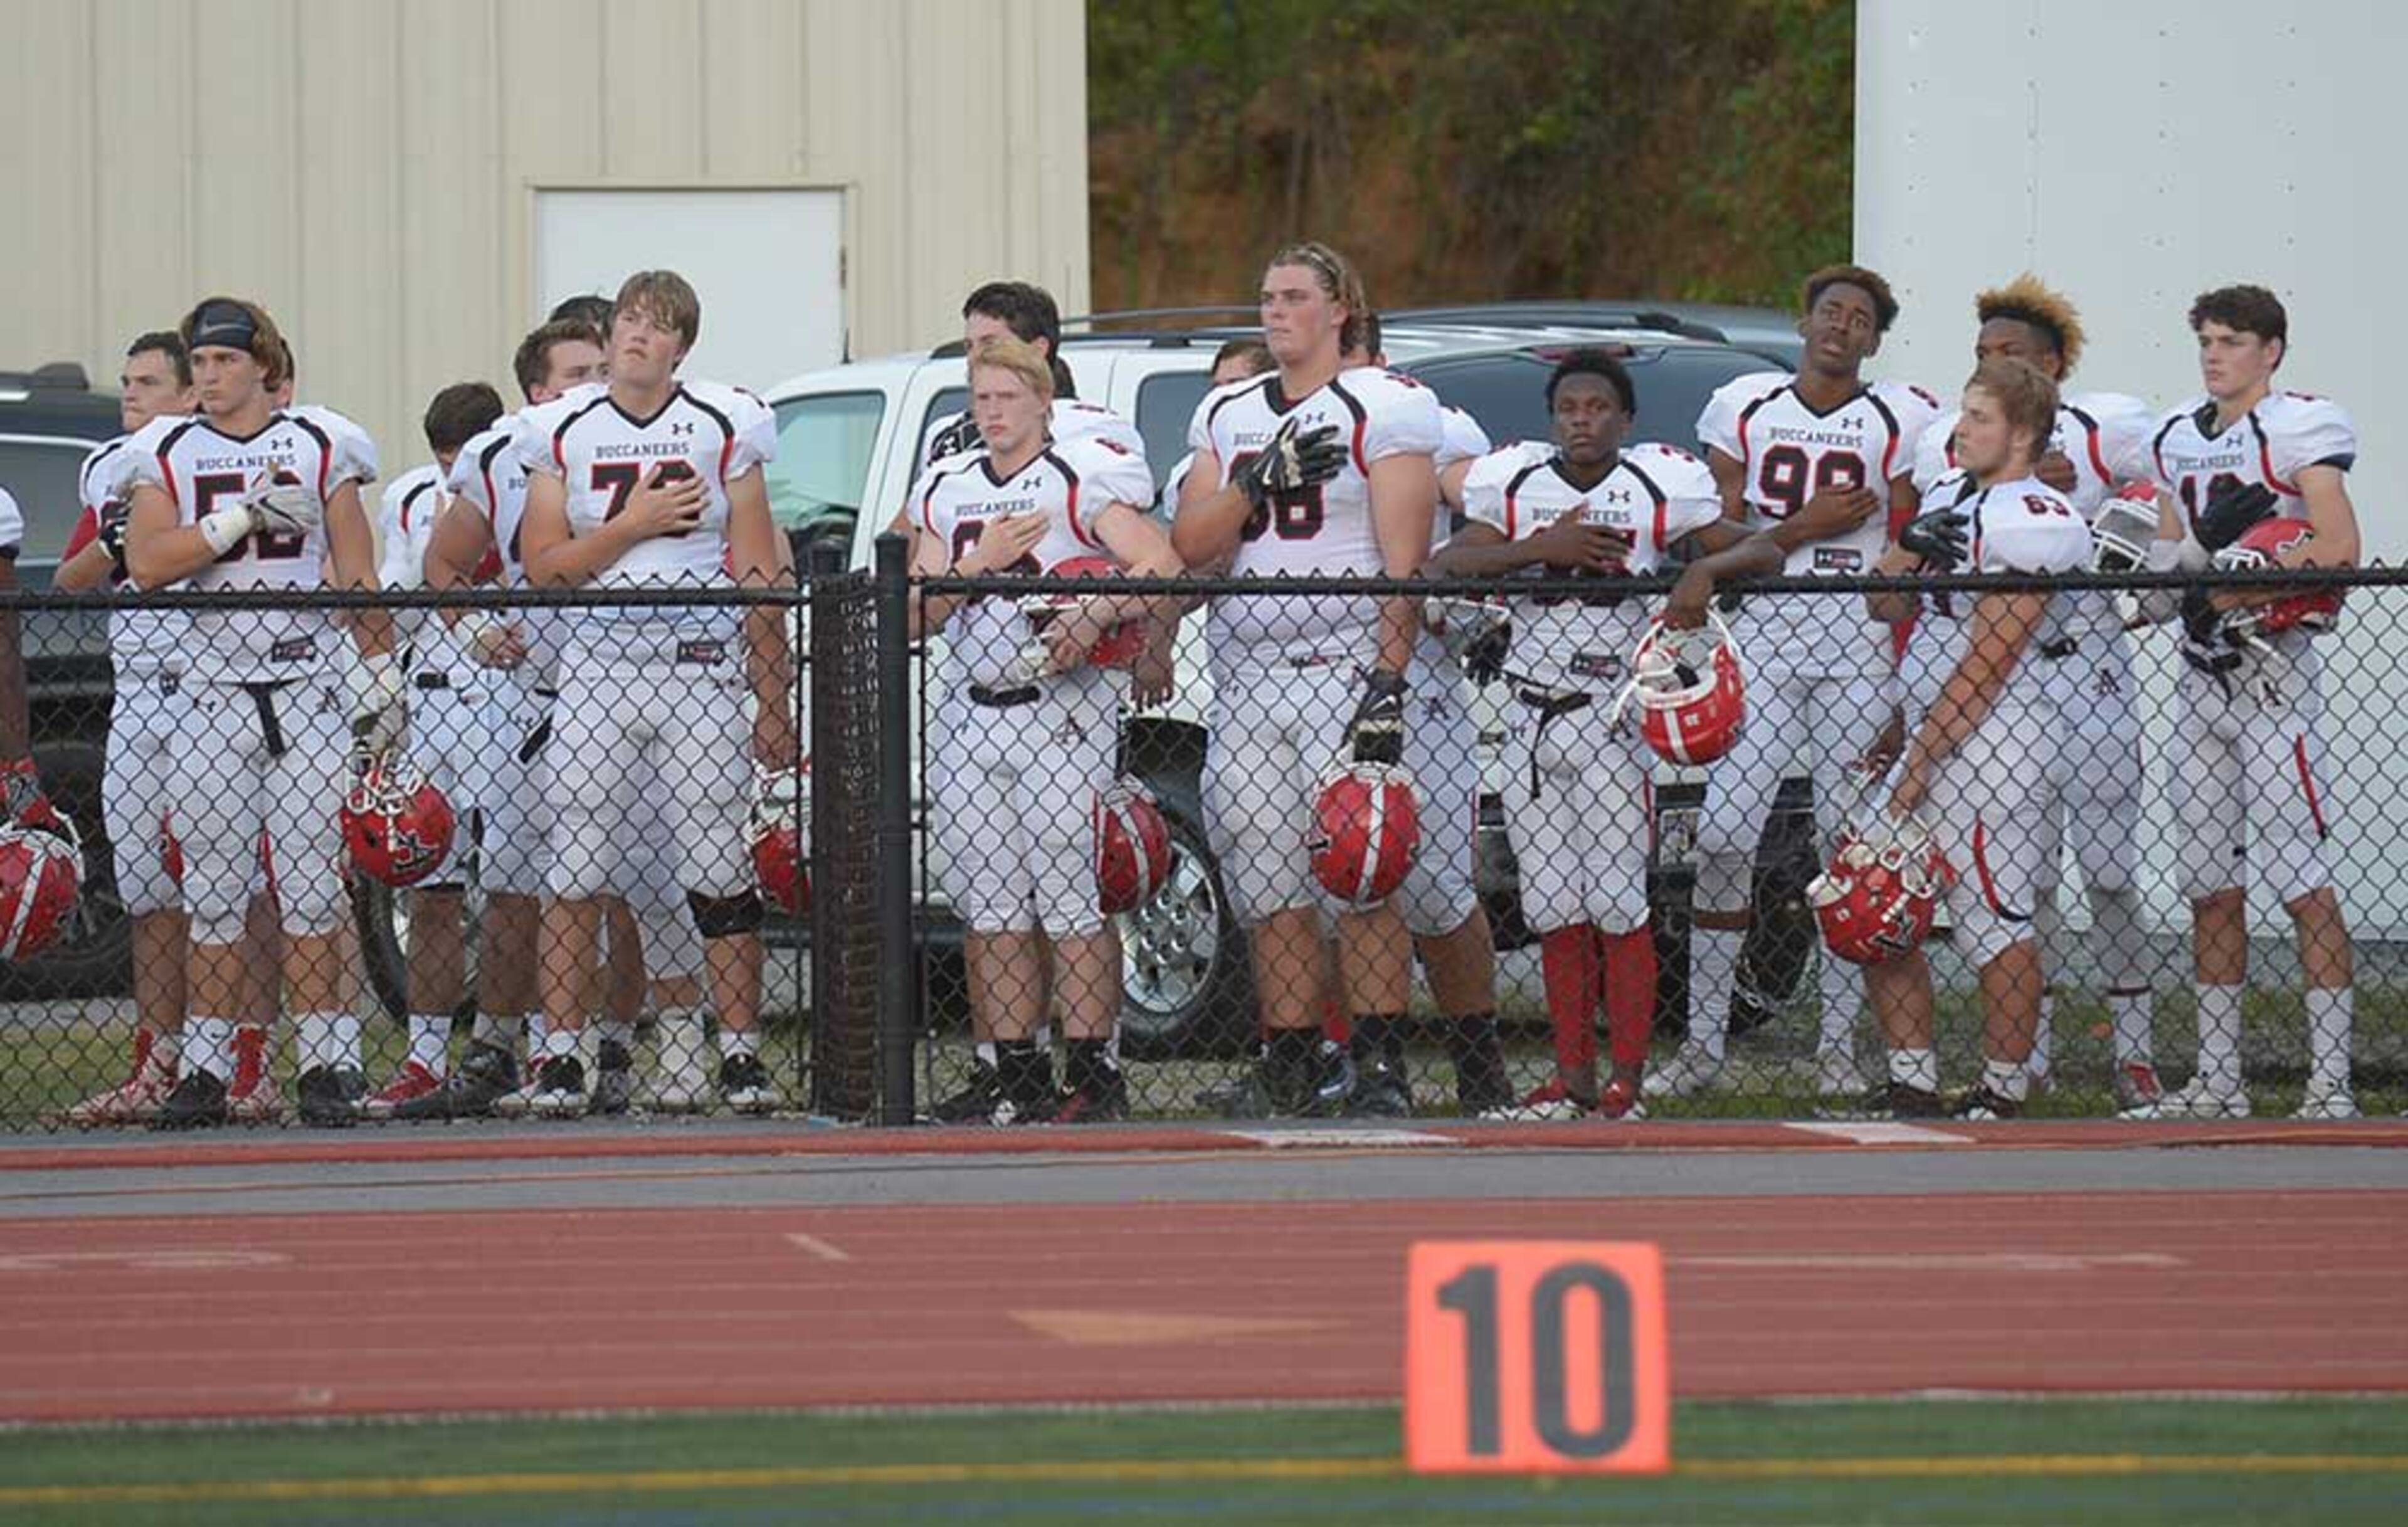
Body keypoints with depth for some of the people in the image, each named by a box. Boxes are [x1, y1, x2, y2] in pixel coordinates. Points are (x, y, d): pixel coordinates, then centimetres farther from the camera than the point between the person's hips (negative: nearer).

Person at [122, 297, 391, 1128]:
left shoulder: (317, 447, 6)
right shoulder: (168, 454, 8)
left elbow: (358, 575, 6)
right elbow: (147, 563, -6)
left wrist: (379, 681, 1)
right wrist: (241, 518, -14)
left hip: (309, 691, -1)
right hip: (216, 694, 1)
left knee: (311, 887, -5)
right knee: (213, 893, 1)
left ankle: (328, 1062, -3)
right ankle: (206, 1068, 5)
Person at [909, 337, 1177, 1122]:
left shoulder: (1080, 481, -3)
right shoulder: (946, 493, 16)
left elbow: (1162, 569, -13)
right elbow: (918, 616, 10)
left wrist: (1093, 616, -27)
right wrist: (980, 562, -6)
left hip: (1062, 712, -6)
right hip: (975, 718, 6)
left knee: (1072, 904, -7)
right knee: (994, 911, 4)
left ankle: (1092, 1077, -4)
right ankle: (1018, 1080, 9)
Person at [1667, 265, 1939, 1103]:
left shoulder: (1900, 421, 5)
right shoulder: (1744, 409, 9)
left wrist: (1902, 686, -4)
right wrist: (1805, 527, -9)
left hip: (1859, 636, -1)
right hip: (1763, 632, 1)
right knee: (1723, 836, -7)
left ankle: (1838, 1047, 6)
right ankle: (1703, 1043, -1)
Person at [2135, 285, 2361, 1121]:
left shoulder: (2300, 429, -6)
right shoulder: (2180, 438, 16)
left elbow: (2338, 547, -17)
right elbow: (2167, 558, 16)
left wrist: (2234, 595, -17)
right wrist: (2205, 541, -6)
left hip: (2274, 675, -7)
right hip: (2201, 677, 7)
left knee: (2303, 881, -10)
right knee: (2211, 887, 9)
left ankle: (2331, 1082, -10)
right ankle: (2217, 1081, 14)